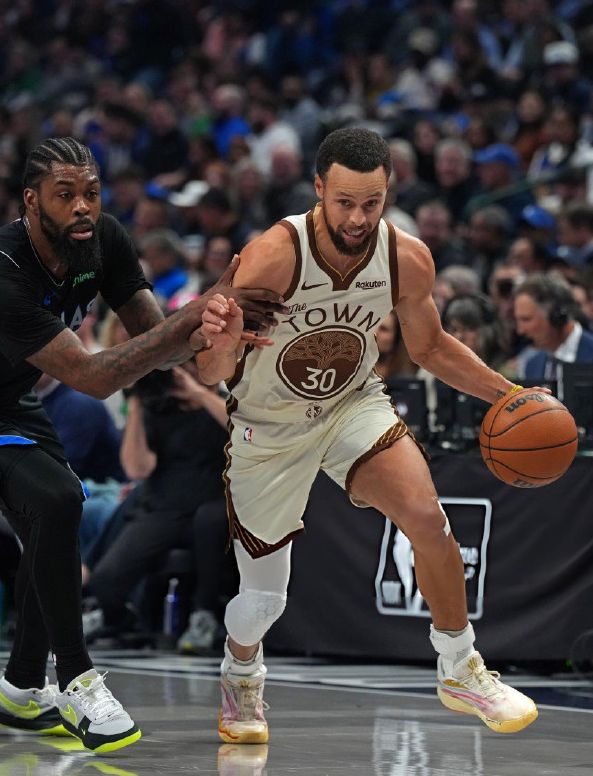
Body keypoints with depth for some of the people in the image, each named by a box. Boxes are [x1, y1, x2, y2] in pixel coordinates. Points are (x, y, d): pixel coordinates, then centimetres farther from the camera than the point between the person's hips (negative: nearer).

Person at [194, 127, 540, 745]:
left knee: (427, 518, -24)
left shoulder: (408, 260, -18)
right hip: (268, 425, -2)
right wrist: (222, 344, -57)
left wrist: (508, 394, -7)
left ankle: (461, 671, -2)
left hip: (353, 404, 2)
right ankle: (241, 679, 43)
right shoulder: (272, 257, -31)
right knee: (263, 598, 7)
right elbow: (210, 373, -33)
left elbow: (429, 347, 3)